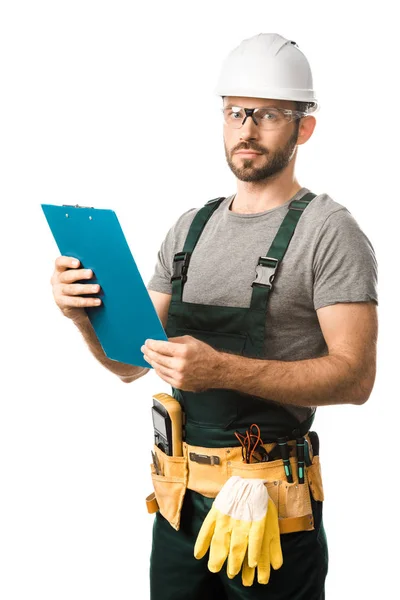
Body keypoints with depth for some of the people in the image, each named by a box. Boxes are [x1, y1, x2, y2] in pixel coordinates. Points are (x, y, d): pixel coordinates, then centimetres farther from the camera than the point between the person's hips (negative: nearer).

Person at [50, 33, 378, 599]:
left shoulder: (328, 230, -10)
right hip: (180, 494, 5)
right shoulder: (190, 228, 8)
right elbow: (131, 363, 8)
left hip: (270, 504, -5)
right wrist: (87, 316, -13)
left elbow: (355, 375, -18)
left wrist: (223, 370, -28)